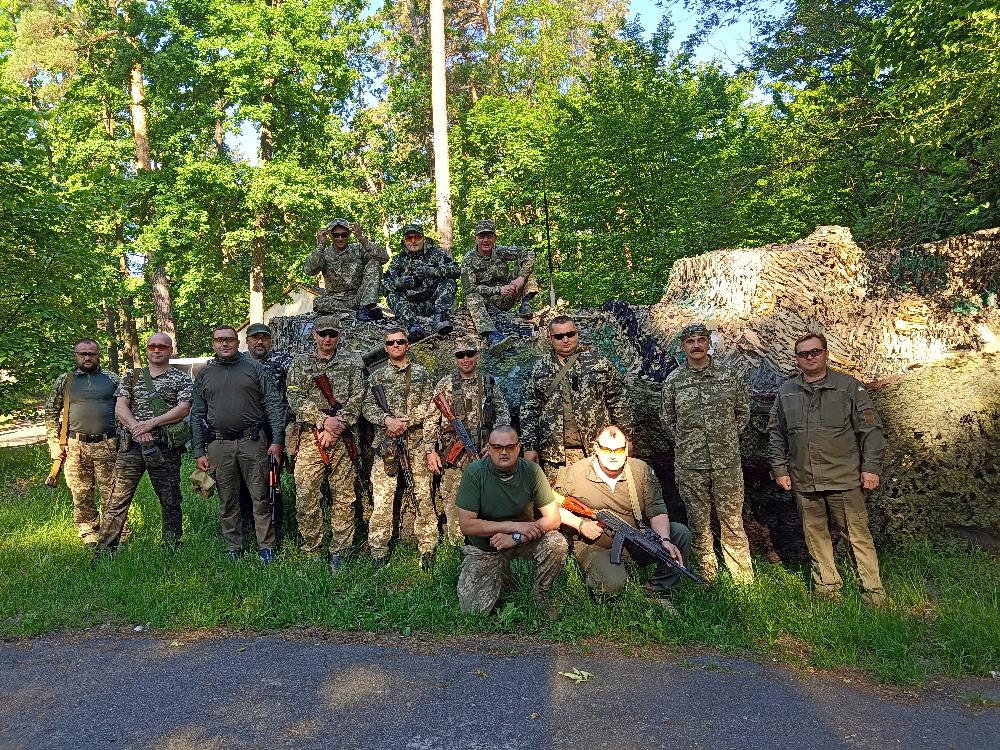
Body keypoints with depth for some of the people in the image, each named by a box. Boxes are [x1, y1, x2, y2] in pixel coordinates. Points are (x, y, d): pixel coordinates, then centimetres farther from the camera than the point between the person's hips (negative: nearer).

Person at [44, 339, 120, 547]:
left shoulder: (112, 379, 7)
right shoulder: (63, 381, 9)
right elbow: (51, 413, 11)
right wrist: (54, 443, 3)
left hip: (107, 446, -1)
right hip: (75, 447, 1)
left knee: (112, 495, 1)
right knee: (81, 496, 8)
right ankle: (89, 536, 21)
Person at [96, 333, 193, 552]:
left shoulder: (181, 379, 6)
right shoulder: (131, 376, 14)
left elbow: (183, 409, -7)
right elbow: (120, 408, 5)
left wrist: (151, 423, -15)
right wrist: (136, 429, -13)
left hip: (165, 448, -2)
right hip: (131, 444, 2)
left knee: (170, 501, 4)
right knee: (118, 500, 1)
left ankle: (171, 550, 15)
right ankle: (104, 550, 9)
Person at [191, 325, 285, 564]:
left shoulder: (254, 368, 6)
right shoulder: (204, 374, 13)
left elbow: (274, 404, 1)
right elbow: (197, 415, 13)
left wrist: (277, 440, -7)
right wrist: (198, 452, 6)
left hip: (253, 441, -2)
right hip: (219, 445, 2)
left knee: (260, 497, 0)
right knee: (227, 501, 9)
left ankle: (266, 548, 8)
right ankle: (233, 549, 20)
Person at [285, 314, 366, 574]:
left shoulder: (352, 362, 9)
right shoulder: (300, 363, 10)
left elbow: (357, 398, 0)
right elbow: (295, 399, -1)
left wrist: (337, 427, -12)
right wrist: (324, 420, -13)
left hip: (343, 437, 0)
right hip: (310, 437, 0)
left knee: (343, 497, 2)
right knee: (306, 497, 0)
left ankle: (339, 553, 13)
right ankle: (311, 553, 14)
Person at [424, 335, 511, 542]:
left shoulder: (490, 383, 8)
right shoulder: (445, 384, 2)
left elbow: (503, 413, 8)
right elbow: (431, 419, 2)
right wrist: (430, 451, -5)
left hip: (483, 453, 2)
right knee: (453, 502, -1)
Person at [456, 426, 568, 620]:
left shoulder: (531, 471, -14)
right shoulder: (475, 473, -19)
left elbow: (553, 518, -14)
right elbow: (466, 525, -21)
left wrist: (516, 538, -25)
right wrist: (514, 526, -25)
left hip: (523, 537, 1)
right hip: (484, 545, -1)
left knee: (557, 543, -27)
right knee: (472, 609, -13)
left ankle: (540, 595, 1)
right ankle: (502, 574, 18)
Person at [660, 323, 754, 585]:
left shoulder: (729, 376, 4)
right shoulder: (673, 382, 3)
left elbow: (743, 412, 13)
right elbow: (667, 420, 13)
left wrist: (728, 439, 7)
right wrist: (685, 442, 6)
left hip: (727, 462, 0)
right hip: (689, 464, 0)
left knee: (732, 521, 5)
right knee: (699, 524, 8)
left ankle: (744, 580, 15)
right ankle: (707, 578, 20)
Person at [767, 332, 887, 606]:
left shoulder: (849, 387, 1)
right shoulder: (786, 392, 9)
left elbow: (870, 428, 0)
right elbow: (776, 434, 14)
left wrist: (871, 467, -5)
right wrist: (779, 469, 9)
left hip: (845, 479, -3)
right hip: (803, 481, 3)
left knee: (857, 534, 0)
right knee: (815, 534, 12)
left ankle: (873, 591, 11)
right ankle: (827, 584, 26)